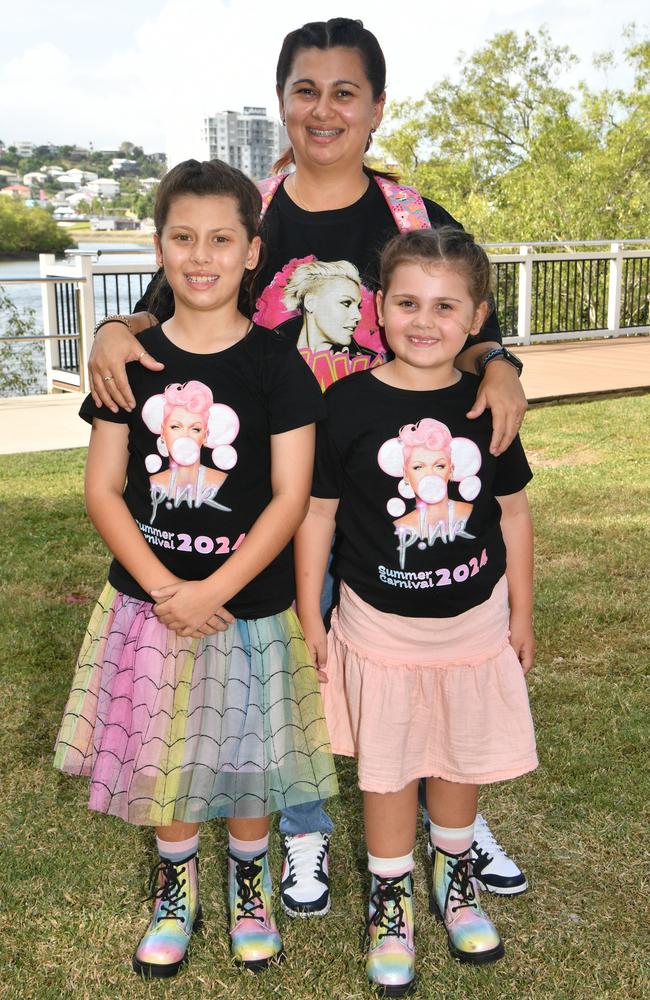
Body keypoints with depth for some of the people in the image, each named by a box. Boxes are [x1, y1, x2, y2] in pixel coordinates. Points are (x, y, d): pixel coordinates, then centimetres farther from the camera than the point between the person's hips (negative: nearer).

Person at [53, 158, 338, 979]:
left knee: (245, 755, 12)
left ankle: (248, 882, 39)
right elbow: (103, 489, -3)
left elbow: (291, 498, -11)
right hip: (147, 599, 2)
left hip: (248, 603, -2)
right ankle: (175, 886, 40)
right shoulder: (131, 358, -2)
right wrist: (162, 589, -14)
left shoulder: (276, 364, -8)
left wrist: (213, 592, -17)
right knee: (160, 753, 14)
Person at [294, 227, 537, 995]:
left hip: (475, 621, 3)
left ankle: (454, 879, 44)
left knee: (461, 760, 19)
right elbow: (317, 509, -6)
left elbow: (512, 511, 4)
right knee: (388, 770, 11)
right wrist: (309, 616, -3)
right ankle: (390, 901, 33)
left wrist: (521, 612, 8)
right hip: (381, 625, -2)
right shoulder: (349, 403, -13)